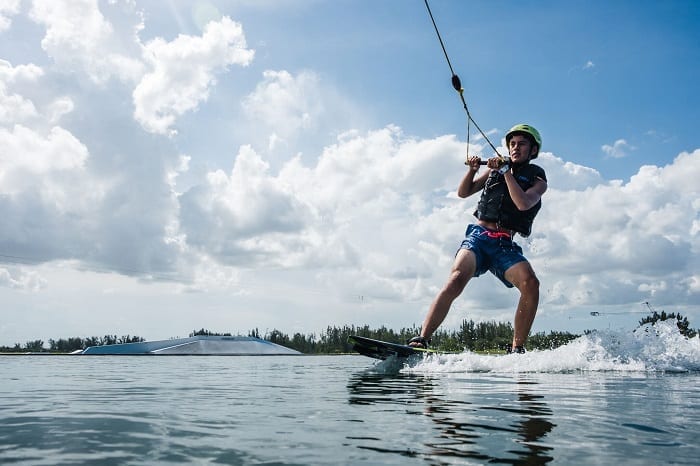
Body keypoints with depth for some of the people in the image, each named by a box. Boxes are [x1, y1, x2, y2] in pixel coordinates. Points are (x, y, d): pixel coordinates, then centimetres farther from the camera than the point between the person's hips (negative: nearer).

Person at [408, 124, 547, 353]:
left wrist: (506, 171, -9)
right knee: (456, 280, -26)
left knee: (531, 283, -27)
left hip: (505, 244, 0)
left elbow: (523, 203, -9)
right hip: (479, 235, 1)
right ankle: (420, 340, -31)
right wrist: (472, 170, 0)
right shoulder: (497, 167, 21)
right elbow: (463, 193, 17)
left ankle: (517, 349, -16)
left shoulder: (538, 179, 13)